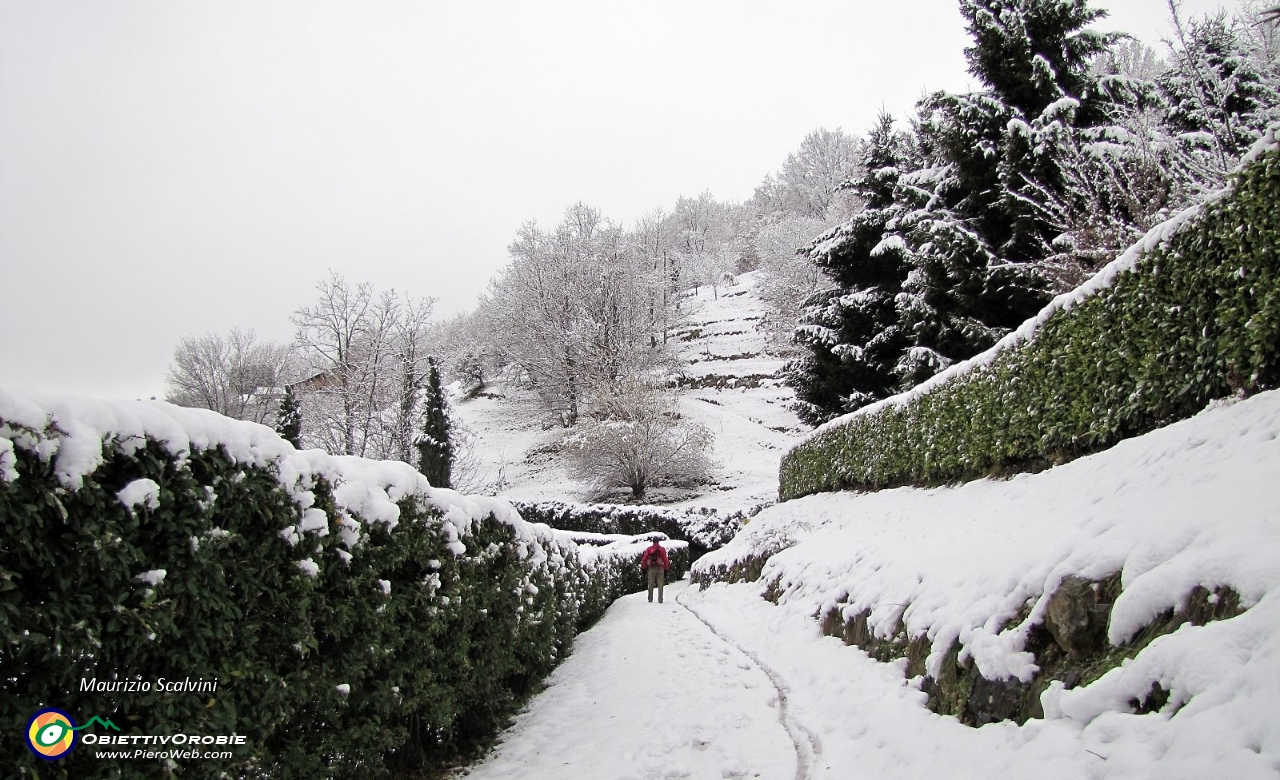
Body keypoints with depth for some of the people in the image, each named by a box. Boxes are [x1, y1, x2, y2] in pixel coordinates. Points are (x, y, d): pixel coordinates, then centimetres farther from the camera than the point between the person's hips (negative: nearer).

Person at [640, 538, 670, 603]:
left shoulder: (649, 549, 5)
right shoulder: (662, 549, 3)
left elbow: (644, 559, 3)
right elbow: (665, 560, 0)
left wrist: (644, 568, 9)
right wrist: (666, 570, 5)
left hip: (651, 568, 1)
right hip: (660, 568, -1)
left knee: (651, 585, 9)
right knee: (660, 585, 2)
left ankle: (650, 599, 10)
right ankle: (660, 600, -2)